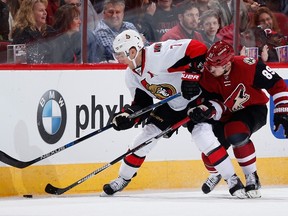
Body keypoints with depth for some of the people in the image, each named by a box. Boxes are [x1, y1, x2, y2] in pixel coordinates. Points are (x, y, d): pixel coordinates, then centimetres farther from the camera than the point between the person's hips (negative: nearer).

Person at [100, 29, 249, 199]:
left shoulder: (158, 54, -31)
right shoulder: (132, 75, -2)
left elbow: (198, 49, -34)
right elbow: (142, 103, 4)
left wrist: (191, 75, -35)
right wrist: (128, 115, -15)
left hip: (196, 97, -8)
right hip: (171, 105, 8)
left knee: (203, 135, -24)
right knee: (146, 137, 5)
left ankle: (232, 180, -13)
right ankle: (123, 179, 23)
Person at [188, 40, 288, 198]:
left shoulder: (248, 67, -31)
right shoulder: (207, 74, -18)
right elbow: (212, 100, -12)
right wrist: (206, 110, -36)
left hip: (254, 109, -5)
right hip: (227, 116, 5)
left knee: (236, 135, -37)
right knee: (210, 156, 2)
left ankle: (252, 178, -19)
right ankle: (218, 173, 42)